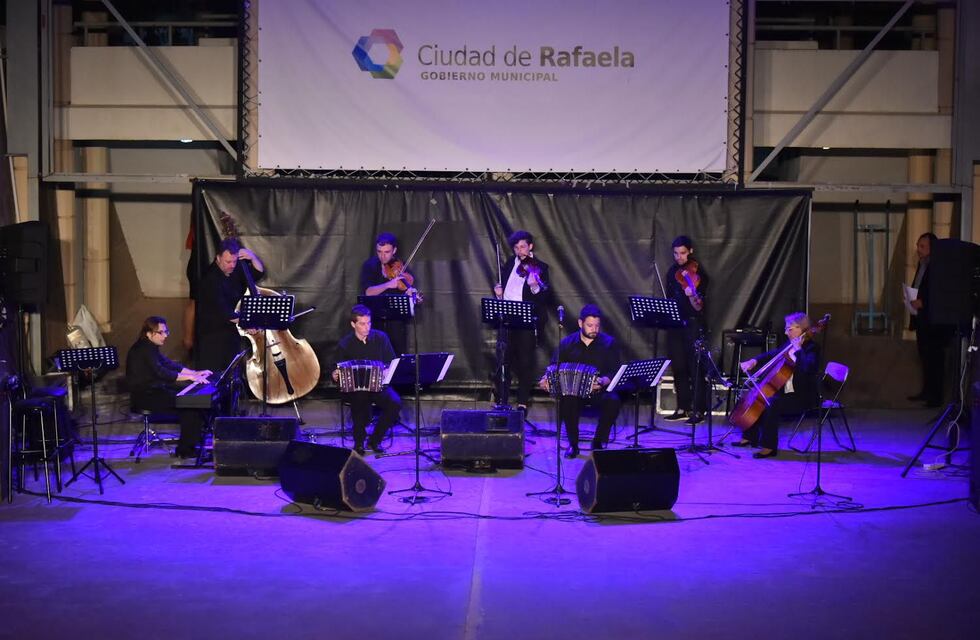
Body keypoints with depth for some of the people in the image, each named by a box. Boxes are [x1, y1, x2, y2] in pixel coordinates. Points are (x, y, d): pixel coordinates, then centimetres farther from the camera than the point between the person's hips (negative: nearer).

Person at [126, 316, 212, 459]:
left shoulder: (150, 348, 14)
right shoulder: (143, 350, -18)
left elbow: (169, 364, 16)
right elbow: (161, 373, -27)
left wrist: (195, 373, 7)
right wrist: (190, 377, -26)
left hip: (154, 390, 10)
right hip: (144, 396, -10)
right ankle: (185, 450, -12)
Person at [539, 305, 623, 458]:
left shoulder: (609, 343, 1)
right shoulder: (567, 343, 5)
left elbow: (615, 372, -6)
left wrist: (603, 381, -28)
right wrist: (547, 379, -19)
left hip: (600, 390, 0)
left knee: (613, 401, -32)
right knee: (566, 401, -34)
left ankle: (598, 442, -10)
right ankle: (573, 444, -12)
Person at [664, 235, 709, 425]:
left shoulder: (698, 273, -9)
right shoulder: (672, 272, 8)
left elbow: (699, 307, -16)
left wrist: (692, 296, -35)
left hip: (693, 325, -6)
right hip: (674, 324, 6)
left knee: (695, 368, -4)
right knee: (678, 367, 9)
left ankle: (697, 411, -1)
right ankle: (683, 408, 18)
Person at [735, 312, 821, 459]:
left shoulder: (811, 348, -14)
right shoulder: (790, 346, 10)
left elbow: (809, 368, -33)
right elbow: (772, 354, 21)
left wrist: (798, 349, -27)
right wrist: (755, 361, 6)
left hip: (804, 396, -9)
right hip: (787, 392, 9)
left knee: (772, 404, -29)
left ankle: (769, 447, -21)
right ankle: (750, 437, 17)